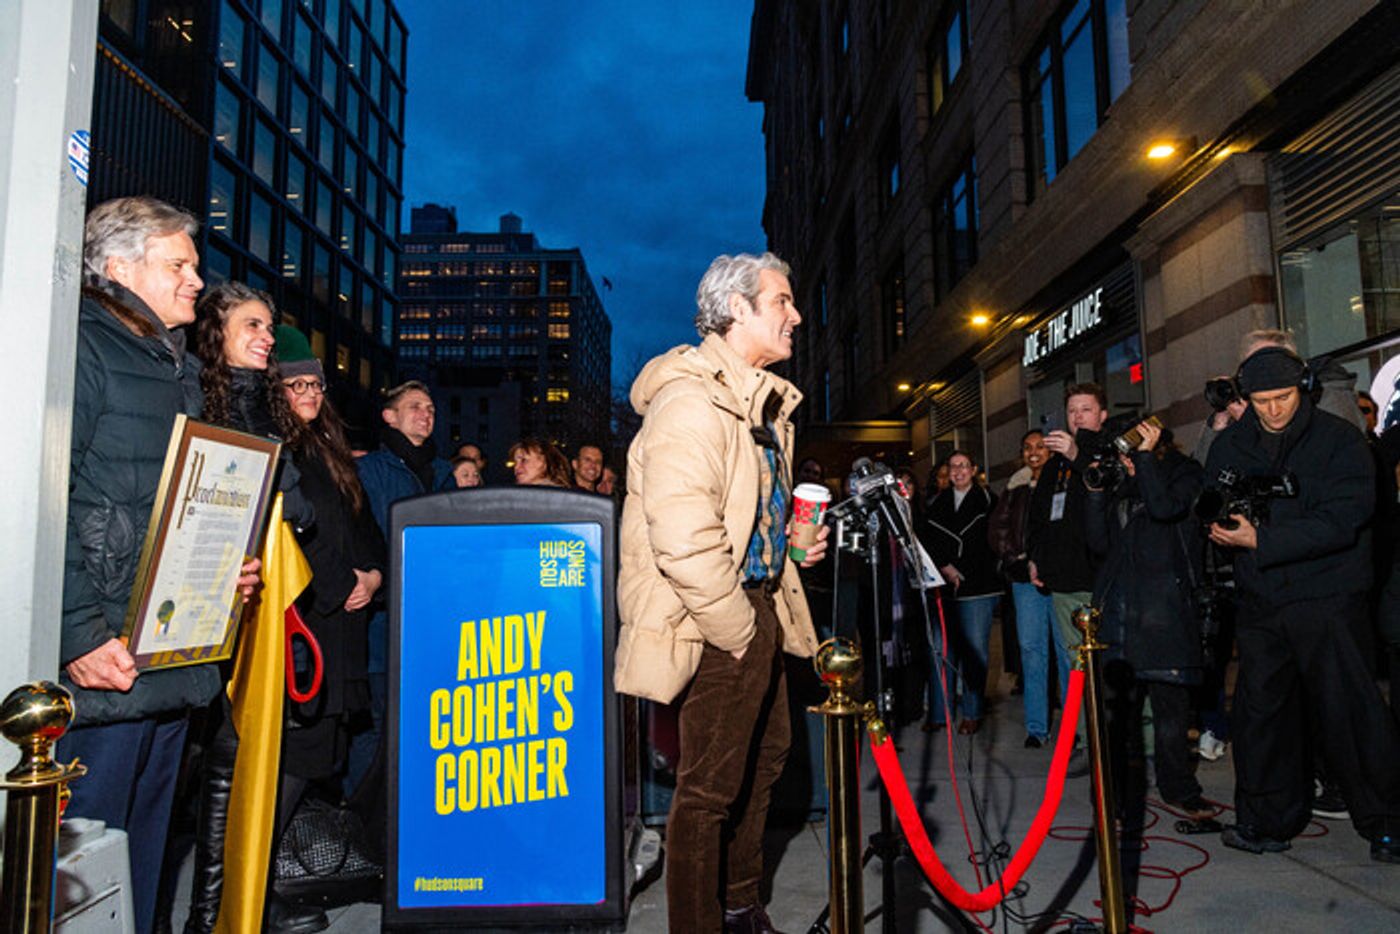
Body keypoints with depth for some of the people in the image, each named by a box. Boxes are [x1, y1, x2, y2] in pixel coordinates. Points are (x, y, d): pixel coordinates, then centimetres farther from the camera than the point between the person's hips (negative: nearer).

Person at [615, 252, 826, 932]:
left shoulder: (761, 398, 15)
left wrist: (792, 540, 10)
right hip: (718, 626, -11)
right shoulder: (690, 398, -20)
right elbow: (681, 534, -29)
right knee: (710, 789, 1)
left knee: (764, 759, 23)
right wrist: (736, 630, -21)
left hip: (759, 610, 11)